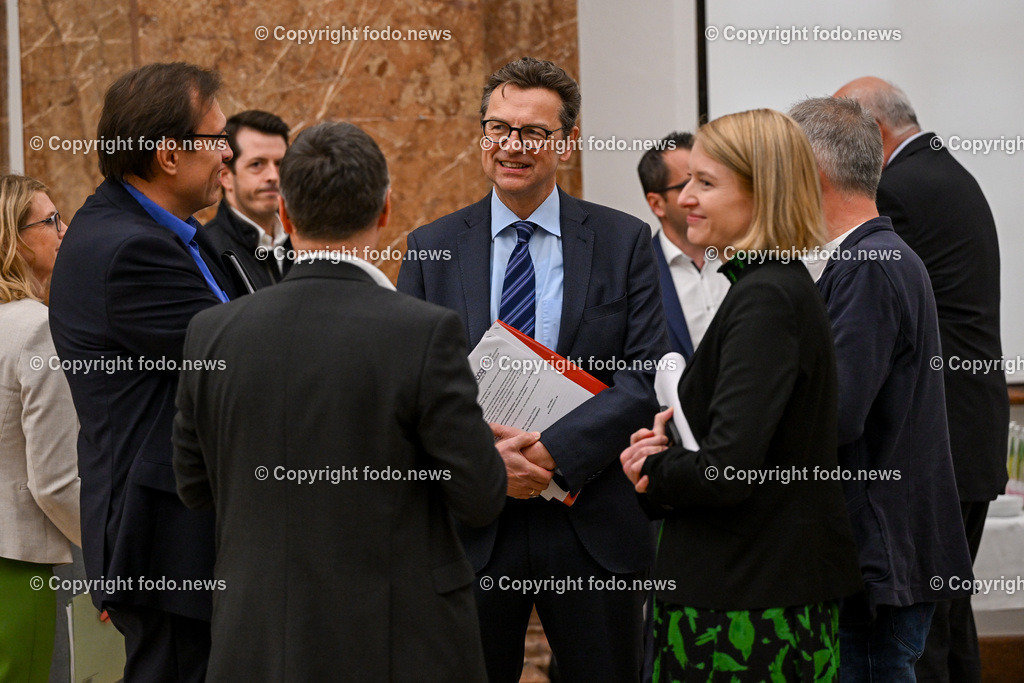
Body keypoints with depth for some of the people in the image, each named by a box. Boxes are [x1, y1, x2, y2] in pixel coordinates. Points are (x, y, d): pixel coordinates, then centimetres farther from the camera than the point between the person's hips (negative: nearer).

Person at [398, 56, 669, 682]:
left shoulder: (625, 243, 2)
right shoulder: (432, 249, 6)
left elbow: (647, 378, -6)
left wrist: (554, 451, -19)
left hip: (595, 534, -1)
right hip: (470, 528, 1)